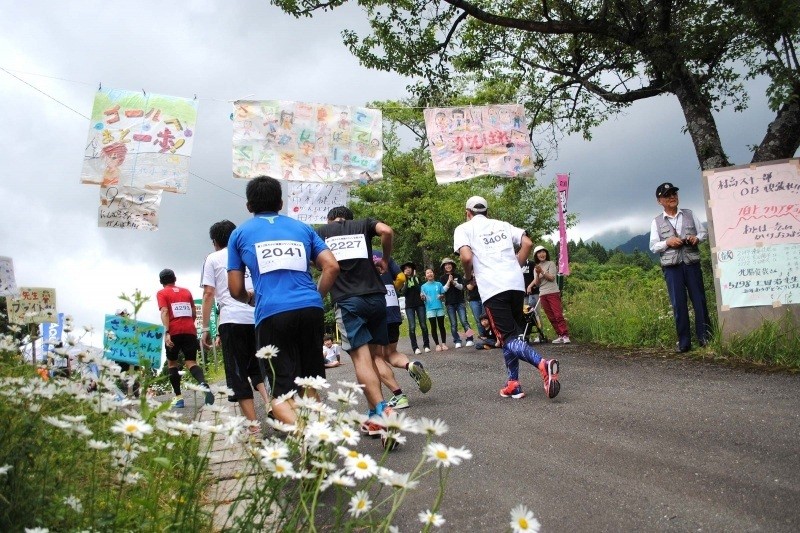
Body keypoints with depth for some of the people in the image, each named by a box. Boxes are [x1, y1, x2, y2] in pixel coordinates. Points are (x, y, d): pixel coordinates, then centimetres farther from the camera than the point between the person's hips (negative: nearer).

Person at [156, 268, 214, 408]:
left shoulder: (162, 293, 5)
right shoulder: (186, 291, 18)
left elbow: (165, 312, -11)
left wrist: (167, 332, -20)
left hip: (174, 332, -3)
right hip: (190, 331, 3)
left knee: (172, 363, 14)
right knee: (191, 362, 0)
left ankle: (178, 397, 6)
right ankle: (204, 385, -31)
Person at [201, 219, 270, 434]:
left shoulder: (213, 259, 10)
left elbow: (208, 294, 2)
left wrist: (206, 329, 5)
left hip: (232, 319, -4)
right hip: (257, 318, 4)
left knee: (238, 374, 3)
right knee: (257, 368, 16)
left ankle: (253, 424, -2)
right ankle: (271, 405, -7)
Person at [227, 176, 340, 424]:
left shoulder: (239, 234, 16)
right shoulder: (302, 228, 20)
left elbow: (235, 289, 15)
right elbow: (332, 266, 10)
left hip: (272, 314, -2)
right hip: (311, 310, 3)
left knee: (282, 394, -4)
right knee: (310, 385, 18)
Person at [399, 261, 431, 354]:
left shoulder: (417, 278, 9)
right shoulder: (403, 281, 6)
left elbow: (420, 288, -2)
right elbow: (404, 292, -7)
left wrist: (414, 277, -6)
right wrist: (406, 281, -12)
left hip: (420, 304, 1)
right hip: (409, 306, -1)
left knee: (423, 325, -2)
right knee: (412, 327, -7)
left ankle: (426, 345, 7)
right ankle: (415, 348, -5)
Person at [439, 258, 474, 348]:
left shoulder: (458, 276, 8)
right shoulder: (442, 278, 7)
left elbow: (461, 287, 0)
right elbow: (443, 290, -2)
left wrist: (454, 282, -15)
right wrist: (449, 281, -13)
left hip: (460, 302, 0)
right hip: (449, 303, 0)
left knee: (464, 321, -9)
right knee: (453, 324, -1)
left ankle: (469, 340, -6)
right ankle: (457, 342, 2)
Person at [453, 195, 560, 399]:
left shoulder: (463, 229, 7)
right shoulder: (502, 225, 21)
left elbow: (466, 257, -9)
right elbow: (527, 243, 9)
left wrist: (468, 276, 10)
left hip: (492, 288, -5)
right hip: (516, 284, 5)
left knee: (508, 338, -7)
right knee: (510, 334, 16)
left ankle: (542, 363, -31)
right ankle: (513, 385, 14)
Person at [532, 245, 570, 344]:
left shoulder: (550, 264, 2)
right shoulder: (536, 268, 16)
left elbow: (552, 278, -9)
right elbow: (536, 284, 7)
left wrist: (542, 272, -16)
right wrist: (538, 274, -9)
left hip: (553, 292, -5)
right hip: (542, 294, 5)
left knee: (558, 314, -13)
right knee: (551, 317, 3)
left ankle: (565, 335, -16)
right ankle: (559, 335, 6)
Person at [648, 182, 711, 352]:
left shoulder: (690, 215, 10)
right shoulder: (656, 222, 6)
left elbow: (703, 232, 15)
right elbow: (653, 246, 4)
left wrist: (696, 238, -6)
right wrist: (667, 243, -13)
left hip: (692, 263, 1)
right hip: (671, 266, -1)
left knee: (699, 300, 1)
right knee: (678, 304, 0)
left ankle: (704, 336, 11)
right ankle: (683, 342, 6)